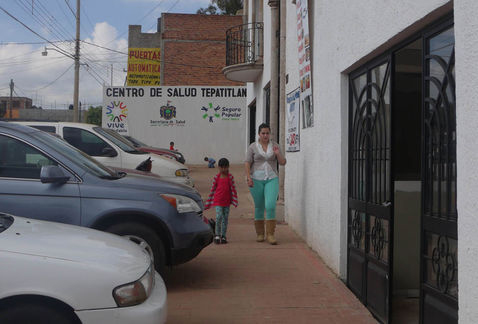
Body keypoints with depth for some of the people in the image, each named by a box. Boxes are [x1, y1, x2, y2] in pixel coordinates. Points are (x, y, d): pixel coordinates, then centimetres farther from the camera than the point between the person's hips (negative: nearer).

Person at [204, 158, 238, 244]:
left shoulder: (230, 177, 2)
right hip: (218, 201, -1)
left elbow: (233, 189, 2)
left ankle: (223, 236, 16)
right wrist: (208, 203, 10)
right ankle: (217, 235, -1)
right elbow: (212, 190, 7)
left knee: (225, 218, 6)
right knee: (219, 217, -14)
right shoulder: (216, 177, 1)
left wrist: (234, 201, -6)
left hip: (227, 202, 1)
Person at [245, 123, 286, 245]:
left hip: (272, 179, 1)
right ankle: (260, 234, 19)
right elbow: (248, 164, 0)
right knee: (259, 207, 6)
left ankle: (270, 234, -7)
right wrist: (248, 178, -12)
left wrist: (278, 154, -10)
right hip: (256, 179, 0)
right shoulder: (253, 147, 3)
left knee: (270, 206, -13)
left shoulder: (275, 146, 9)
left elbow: (283, 162, 8)